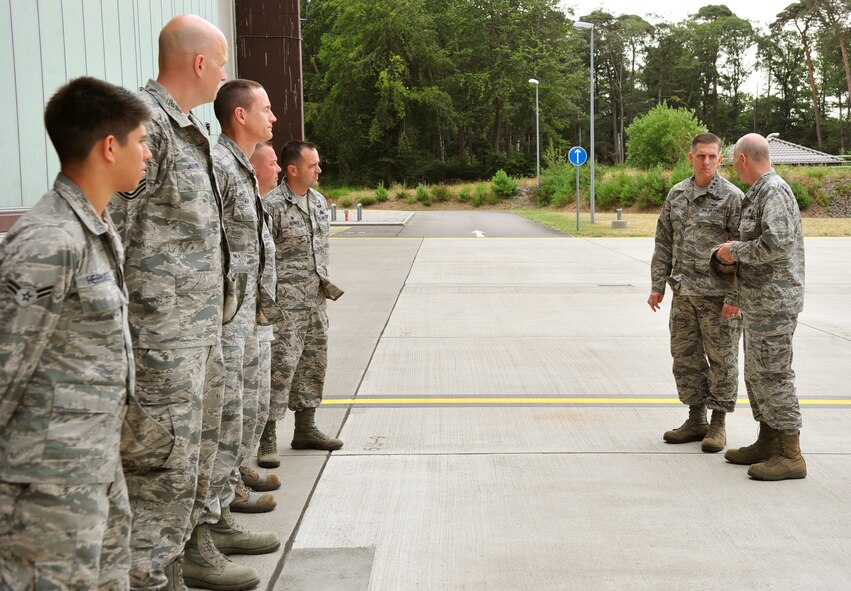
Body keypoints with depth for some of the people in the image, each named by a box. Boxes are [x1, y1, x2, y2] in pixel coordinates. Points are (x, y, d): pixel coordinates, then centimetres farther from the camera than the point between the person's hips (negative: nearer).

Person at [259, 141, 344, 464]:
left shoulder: (318, 200, 12)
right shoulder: (272, 205, -13)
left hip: (315, 298, 8)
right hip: (286, 301, -8)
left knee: (313, 362, 13)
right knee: (281, 365, -8)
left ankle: (306, 428, 26)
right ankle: (267, 438, 1)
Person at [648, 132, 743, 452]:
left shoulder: (732, 197, -8)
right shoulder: (676, 195, 8)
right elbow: (664, 243, 13)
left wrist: (735, 297, -16)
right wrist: (658, 285, 8)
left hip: (718, 296, -5)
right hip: (684, 294, 6)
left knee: (722, 360, 4)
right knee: (686, 358, 11)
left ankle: (718, 423, 16)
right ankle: (696, 420, 24)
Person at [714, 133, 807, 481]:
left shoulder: (774, 191, -16)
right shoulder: (760, 193, 16)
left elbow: (777, 242, -28)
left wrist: (736, 250, -15)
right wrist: (730, 252, 9)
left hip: (774, 301, -11)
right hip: (759, 301, 11)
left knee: (772, 375, -7)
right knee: (757, 373, 15)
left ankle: (790, 456, -1)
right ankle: (767, 444, 24)